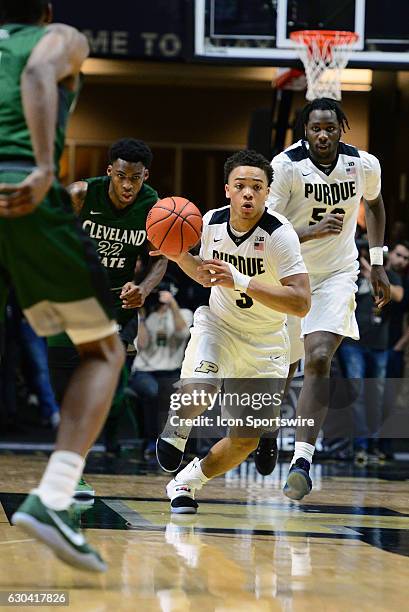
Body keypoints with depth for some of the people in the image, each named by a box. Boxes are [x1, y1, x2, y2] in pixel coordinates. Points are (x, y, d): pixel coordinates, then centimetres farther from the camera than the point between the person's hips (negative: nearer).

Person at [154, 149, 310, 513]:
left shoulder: (280, 234, -25)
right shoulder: (212, 223, -11)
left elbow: (302, 303, -34)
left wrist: (240, 281, -41)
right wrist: (179, 255, -11)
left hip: (264, 342, -1)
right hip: (217, 323, 1)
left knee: (245, 441, 2)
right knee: (198, 391, -31)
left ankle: (187, 482, 28)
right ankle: (176, 430, 2)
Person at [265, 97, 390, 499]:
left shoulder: (364, 165, -10)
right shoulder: (286, 166, -20)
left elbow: (373, 203, 14)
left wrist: (377, 263, 11)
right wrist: (311, 232, -38)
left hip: (337, 274, 0)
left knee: (318, 359, -22)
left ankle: (301, 461, -27)